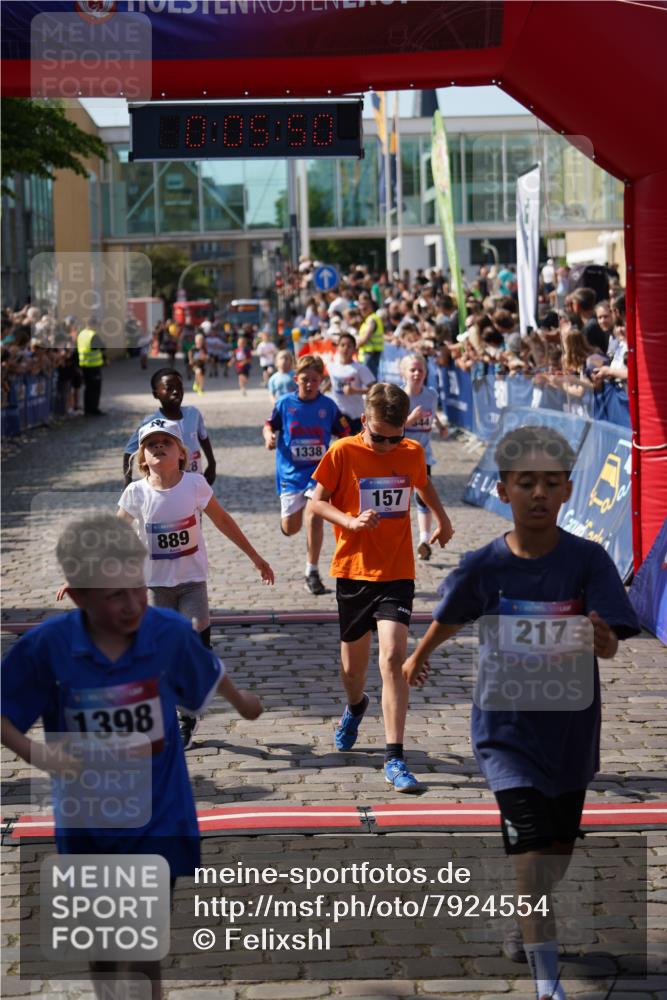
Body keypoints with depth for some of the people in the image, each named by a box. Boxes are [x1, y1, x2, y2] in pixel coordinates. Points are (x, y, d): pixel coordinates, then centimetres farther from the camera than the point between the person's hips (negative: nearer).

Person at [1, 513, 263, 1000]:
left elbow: (210, 673, 7)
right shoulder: (44, 647, -20)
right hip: (88, 823, 1)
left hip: (158, 819, -1)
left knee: (143, 954, 0)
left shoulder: (171, 633, -17)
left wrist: (242, 701, 27)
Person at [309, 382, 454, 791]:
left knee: (393, 658, -16)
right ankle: (356, 706, 51)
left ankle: (394, 758, -14)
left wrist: (443, 519, 33)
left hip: (397, 573, 0)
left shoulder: (413, 452, 0)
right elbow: (318, 501, -2)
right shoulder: (343, 452, -8)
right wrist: (350, 521, -19)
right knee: (353, 664, 14)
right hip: (353, 571, 0)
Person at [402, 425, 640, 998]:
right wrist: (420, 657, 28)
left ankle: (527, 923, 49)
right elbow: (449, 618, 10)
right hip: (508, 728, -2)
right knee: (531, 849, -14)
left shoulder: (588, 560, -13)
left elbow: (610, 644, -21)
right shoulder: (484, 567, -11)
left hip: (570, 730, 2)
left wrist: (601, 640, -45)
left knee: (558, 851, 18)